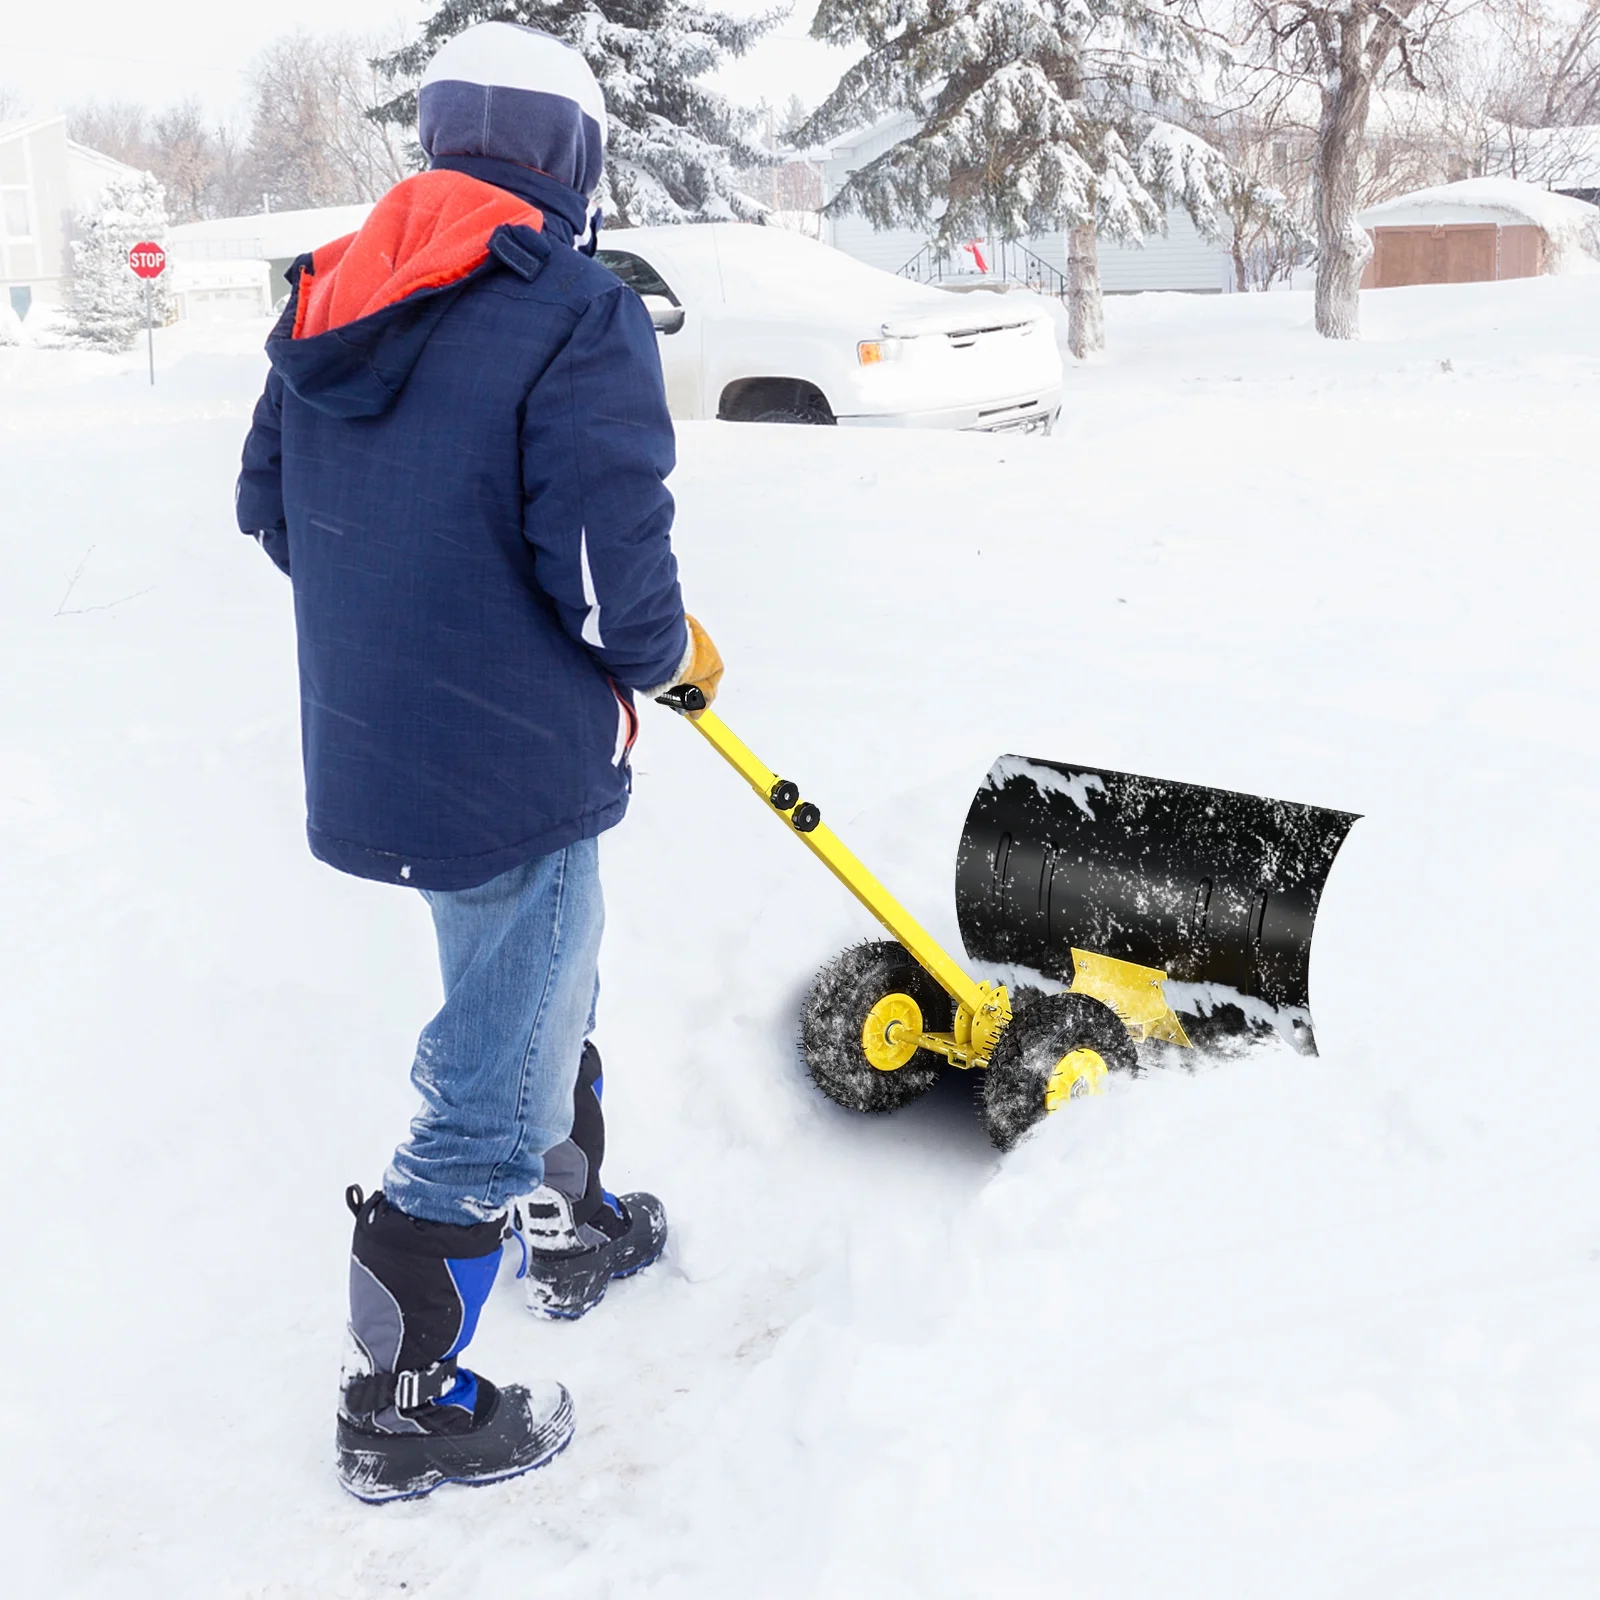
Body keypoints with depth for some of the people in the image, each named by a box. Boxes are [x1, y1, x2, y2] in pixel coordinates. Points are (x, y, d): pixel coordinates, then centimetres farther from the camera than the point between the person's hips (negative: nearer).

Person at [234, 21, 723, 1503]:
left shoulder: (324, 303, 7)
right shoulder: (580, 317, -17)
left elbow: (272, 508, 14)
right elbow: (612, 581, -22)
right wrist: (676, 656, 0)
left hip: (370, 751, 8)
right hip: (513, 770, -8)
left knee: (541, 993, 28)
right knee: (491, 1087, 5)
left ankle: (571, 1230, 49)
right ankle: (399, 1410, 20)